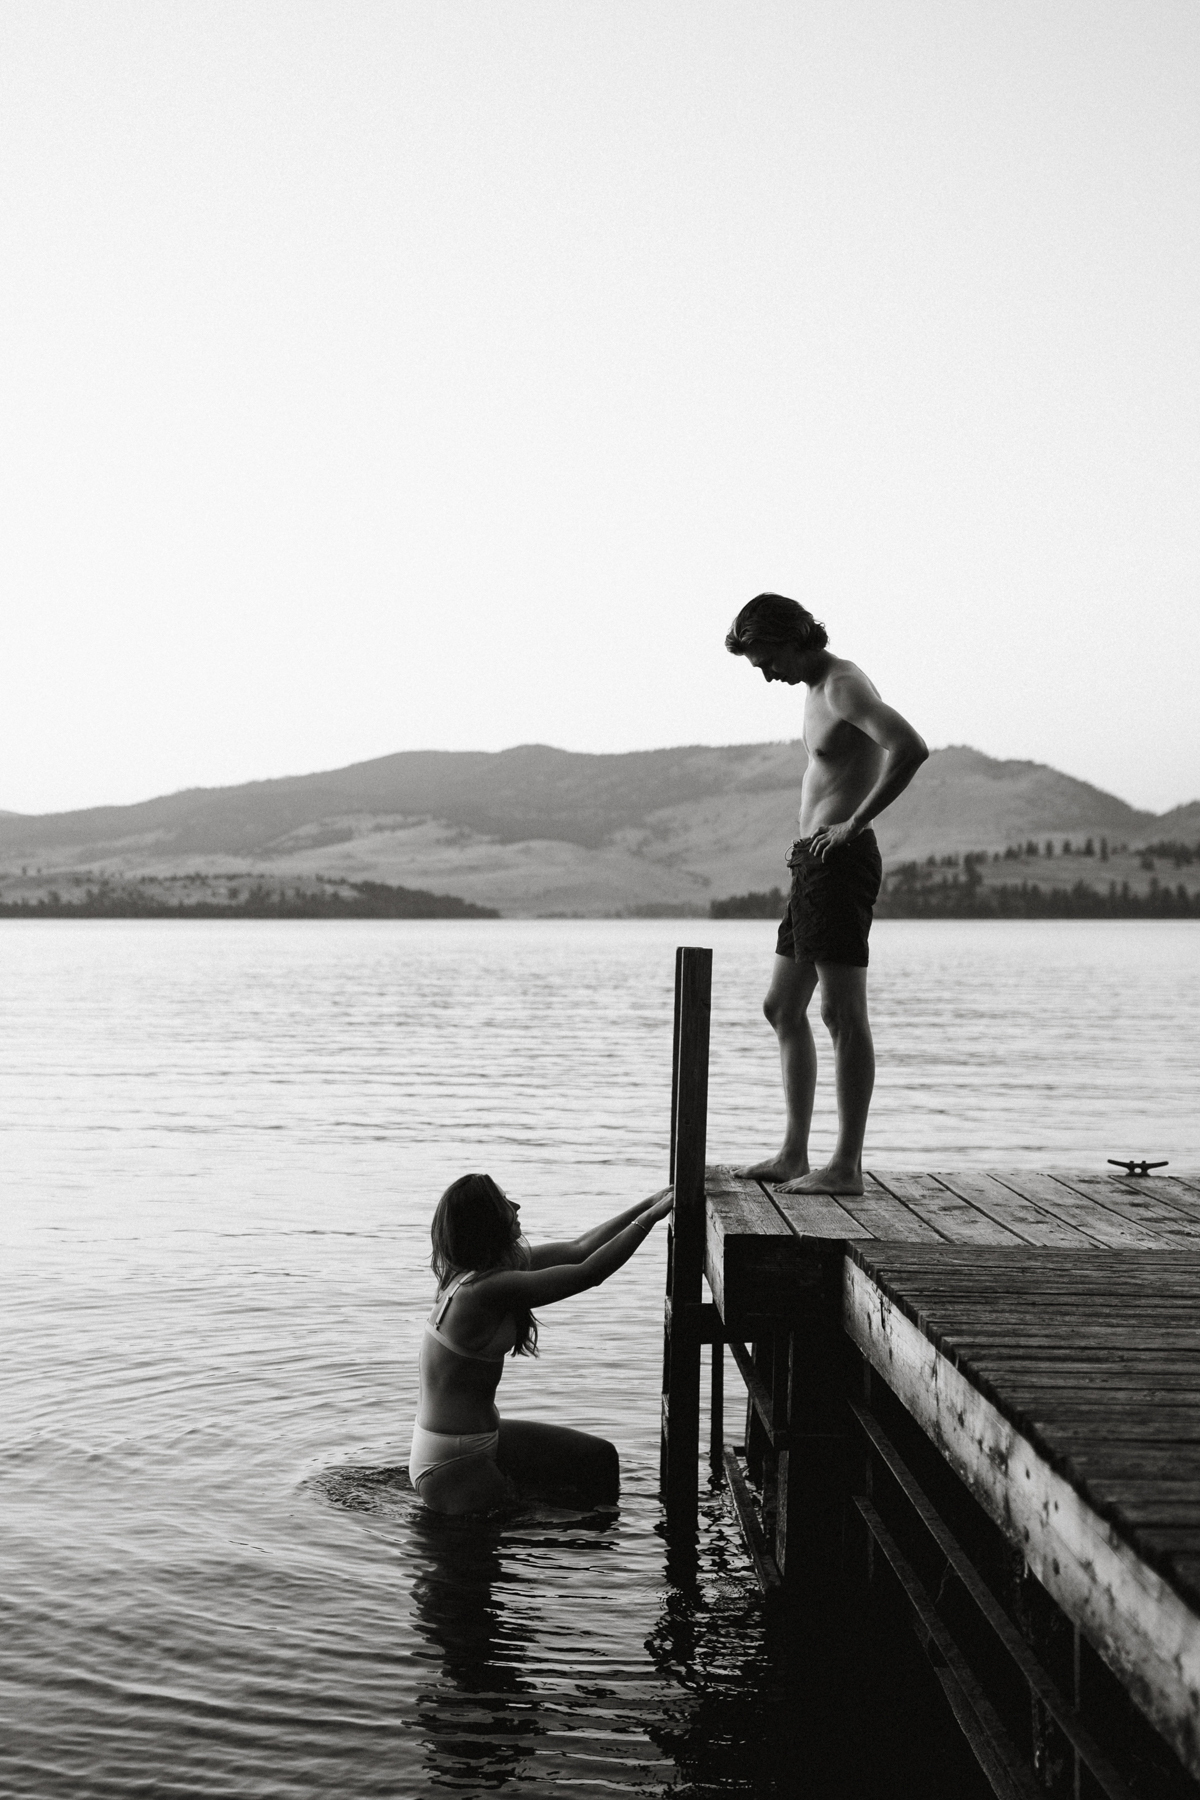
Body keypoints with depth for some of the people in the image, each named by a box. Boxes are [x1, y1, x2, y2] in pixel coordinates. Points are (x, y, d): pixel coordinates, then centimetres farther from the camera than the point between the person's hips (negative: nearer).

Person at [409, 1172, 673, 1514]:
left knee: (598, 1459, 10)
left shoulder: (492, 1266, 1)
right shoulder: (486, 1289, -28)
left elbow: (577, 1250, 7)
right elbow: (589, 1273, -27)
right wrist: (652, 1215, -19)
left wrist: (649, 1204, 6)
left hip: (482, 1437, 10)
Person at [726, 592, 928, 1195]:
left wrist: (854, 823, -23)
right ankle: (794, 1154, 18)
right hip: (812, 860, 11)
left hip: (840, 859, -11)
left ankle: (847, 1165, -5)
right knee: (783, 1008, 13)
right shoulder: (818, 688, 17)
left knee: (843, 1014, -8)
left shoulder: (845, 687, -13)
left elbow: (911, 748, -29)